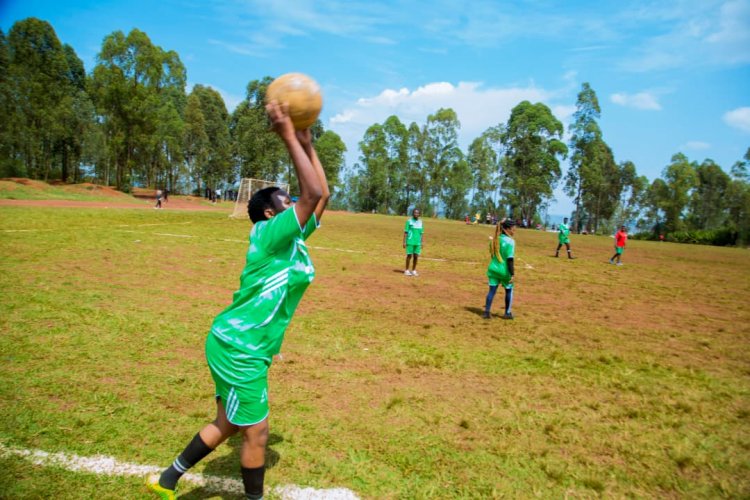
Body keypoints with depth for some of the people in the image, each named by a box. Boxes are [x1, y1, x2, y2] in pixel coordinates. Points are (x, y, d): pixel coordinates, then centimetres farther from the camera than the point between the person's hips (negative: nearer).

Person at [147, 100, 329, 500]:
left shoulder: (293, 239, 8)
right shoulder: (269, 234, -17)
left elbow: (321, 195, 12)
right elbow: (313, 194, -28)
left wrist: (307, 145, 10)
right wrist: (289, 137, -22)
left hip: (238, 347, 9)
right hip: (239, 350, -9)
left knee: (227, 424, 22)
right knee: (255, 433, 7)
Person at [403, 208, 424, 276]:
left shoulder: (420, 222, 10)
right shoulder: (409, 221, -3)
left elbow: (422, 233, 13)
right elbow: (405, 232, -3)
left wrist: (422, 242, 7)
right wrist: (404, 242, -8)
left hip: (418, 242, 4)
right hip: (410, 242, -4)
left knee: (416, 256, 5)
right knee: (409, 256, -1)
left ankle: (413, 270, 16)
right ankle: (407, 270, 8)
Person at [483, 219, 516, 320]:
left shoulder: (495, 239, 4)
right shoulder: (510, 241, -17)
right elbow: (510, 259, -20)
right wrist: (512, 274, -19)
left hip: (493, 269, 5)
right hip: (504, 270, -5)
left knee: (492, 290, 9)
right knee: (509, 290, 15)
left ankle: (486, 312, 5)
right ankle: (507, 313, 22)